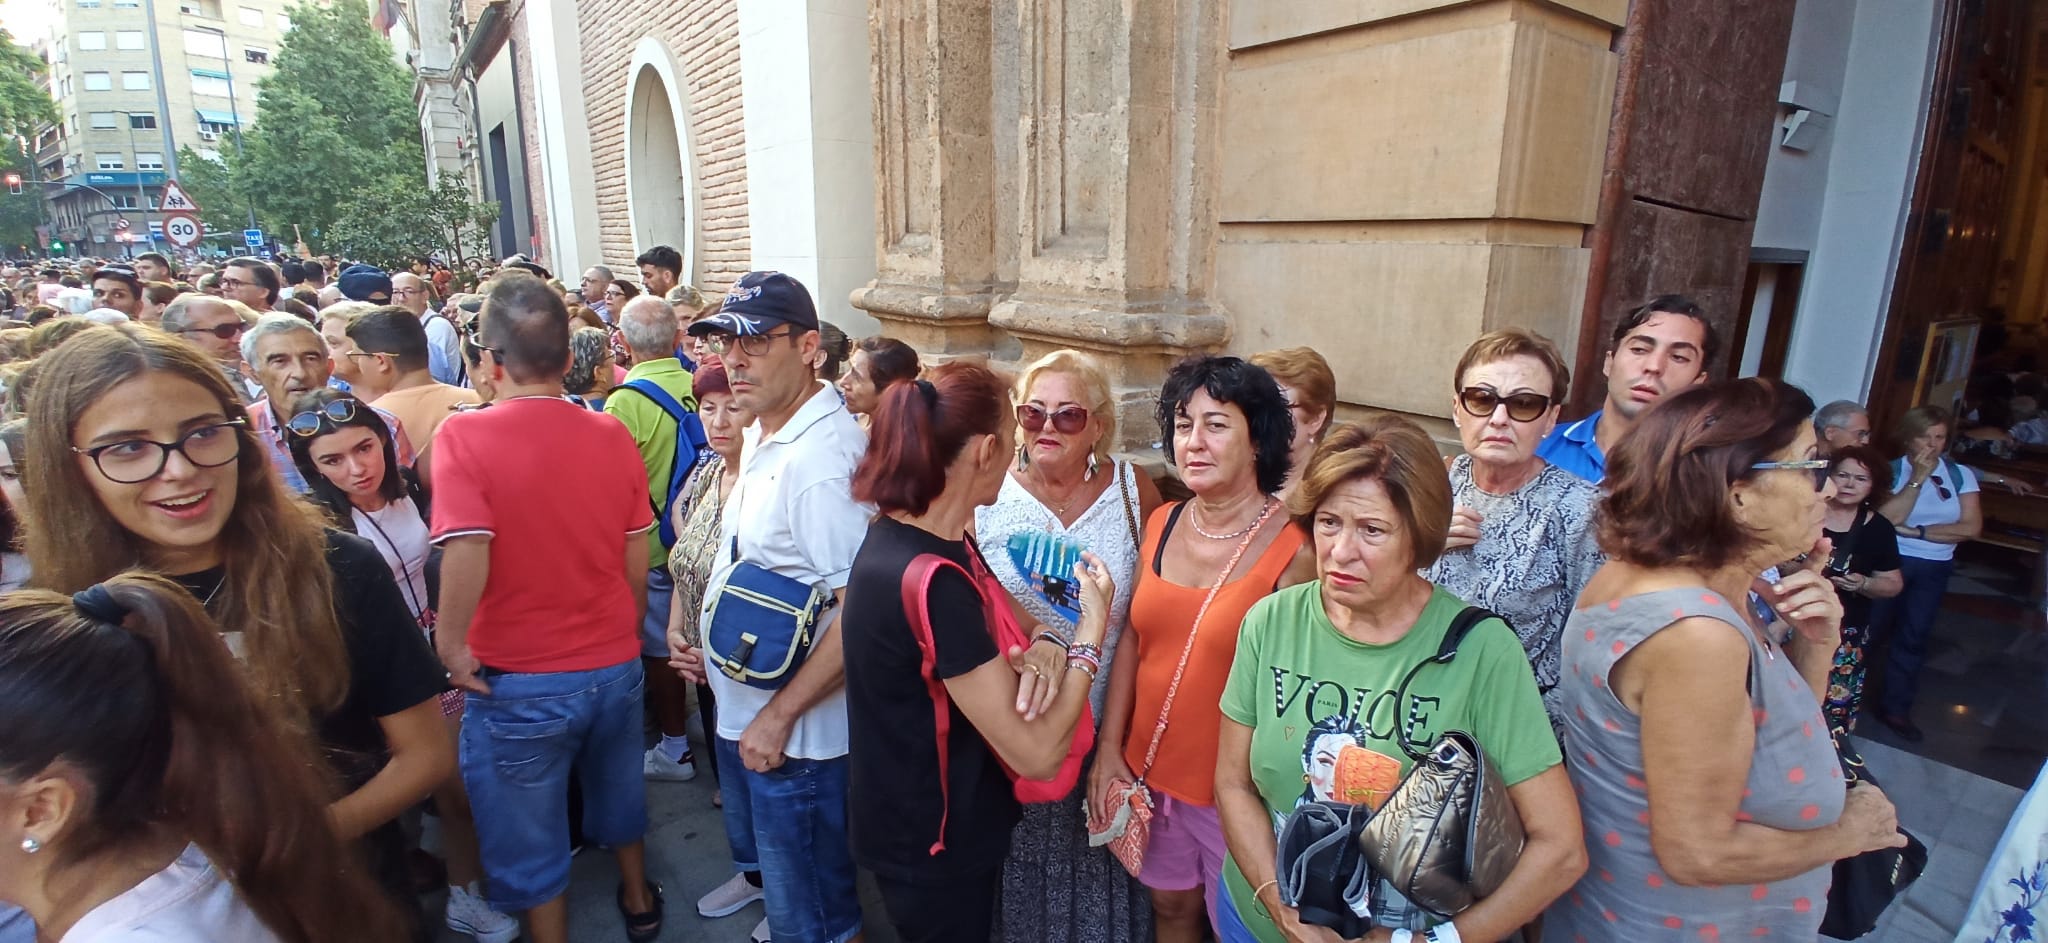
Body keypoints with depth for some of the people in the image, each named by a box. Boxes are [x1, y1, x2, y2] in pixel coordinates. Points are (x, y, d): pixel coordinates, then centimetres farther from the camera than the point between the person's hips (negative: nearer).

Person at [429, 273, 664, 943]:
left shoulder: (464, 435, -16)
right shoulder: (612, 434, -6)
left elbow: (467, 552, -27)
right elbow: (637, 560, 1)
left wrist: (451, 645, -11)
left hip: (519, 681, -4)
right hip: (615, 666, 4)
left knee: (528, 839, 18)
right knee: (618, 793, 28)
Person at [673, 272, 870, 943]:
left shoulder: (823, 456, -27)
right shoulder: (762, 435, 5)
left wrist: (778, 716, -23)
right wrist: (714, 647, 11)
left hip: (796, 733, -9)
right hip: (742, 711, 9)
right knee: (758, 842, 33)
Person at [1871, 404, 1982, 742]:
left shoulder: (1961, 474, 0)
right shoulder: (1891, 470, -8)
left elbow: (1971, 527, -7)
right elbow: (1887, 518, -20)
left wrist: (1915, 531, -14)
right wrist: (1917, 479, -19)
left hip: (1934, 569, 3)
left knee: (1913, 637, 11)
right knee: (1867, 630, 6)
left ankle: (1897, 708, 23)